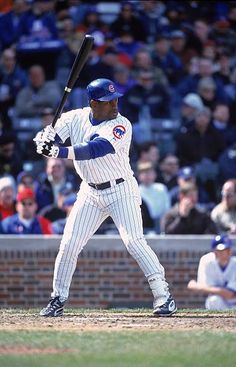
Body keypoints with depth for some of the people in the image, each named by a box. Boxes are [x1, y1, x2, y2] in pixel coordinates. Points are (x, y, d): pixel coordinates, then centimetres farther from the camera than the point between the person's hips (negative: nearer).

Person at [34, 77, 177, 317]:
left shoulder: (121, 126, -20)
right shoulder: (75, 118, -4)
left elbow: (97, 149, -34)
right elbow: (49, 139, -9)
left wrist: (60, 152, -43)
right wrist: (46, 138, -35)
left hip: (121, 191, -4)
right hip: (90, 192, 4)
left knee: (134, 241, -16)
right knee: (69, 245, 1)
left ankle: (163, 295, -9)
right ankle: (58, 299, 14)